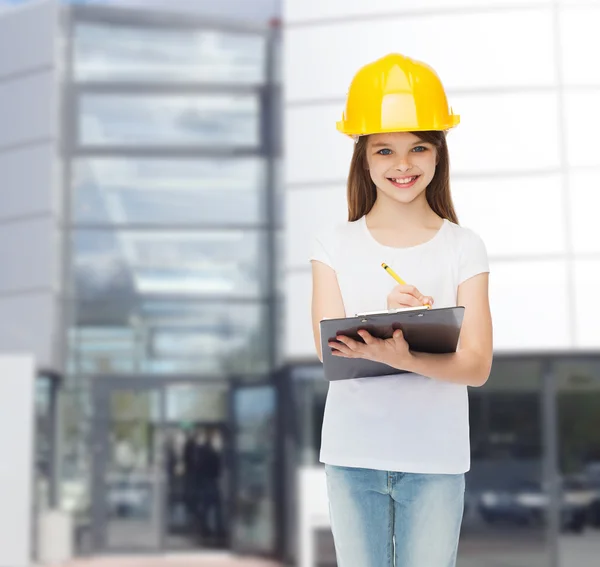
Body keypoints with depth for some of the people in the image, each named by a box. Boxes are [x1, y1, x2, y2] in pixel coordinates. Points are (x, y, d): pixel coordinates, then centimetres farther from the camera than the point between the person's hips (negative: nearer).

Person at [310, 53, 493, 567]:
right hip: (351, 454, 1)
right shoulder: (335, 245, 1)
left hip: (436, 458, 0)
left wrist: (401, 358, -27)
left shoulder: (463, 248, -1)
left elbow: (477, 366, -8)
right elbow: (330, 351, -7)